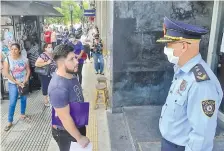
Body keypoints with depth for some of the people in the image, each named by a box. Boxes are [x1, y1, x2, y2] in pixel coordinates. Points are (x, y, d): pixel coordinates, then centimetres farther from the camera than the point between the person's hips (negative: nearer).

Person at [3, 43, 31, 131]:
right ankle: (10, 122, 8)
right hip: (13, 84, -3)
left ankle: (22, 114, 36)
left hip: (24, 83, 3)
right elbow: (5, 73, -13)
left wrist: (26, 80, -12)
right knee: (12, 103, -3)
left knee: (24, 99, 14)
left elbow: (28, 70, 1)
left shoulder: (24, 59, -4)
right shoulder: (7, 59, -10)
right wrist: (16, 82, -16)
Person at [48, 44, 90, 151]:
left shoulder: (71, 75, -6)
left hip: (78, 125, 8)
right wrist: (79, 138, -18)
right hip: (65, 132, -8)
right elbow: (65, 118, -28)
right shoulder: (58, 88, -35)